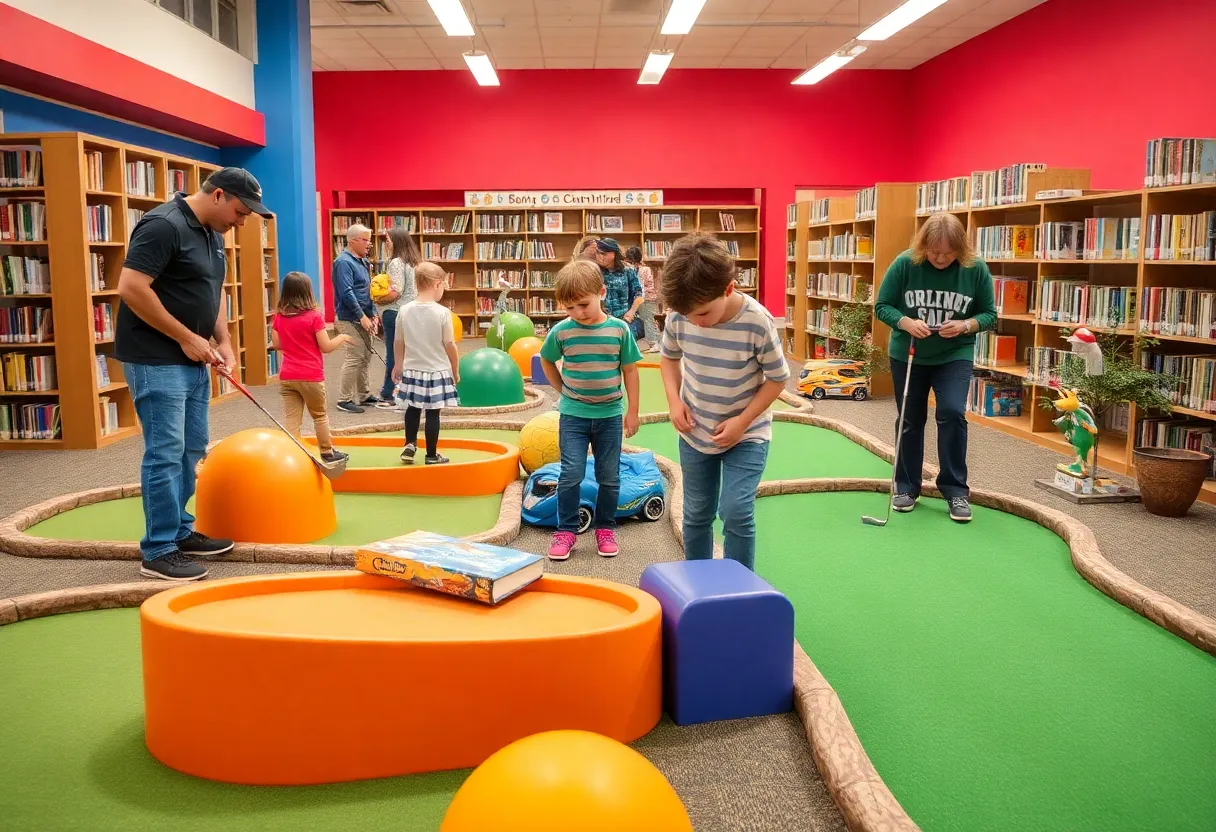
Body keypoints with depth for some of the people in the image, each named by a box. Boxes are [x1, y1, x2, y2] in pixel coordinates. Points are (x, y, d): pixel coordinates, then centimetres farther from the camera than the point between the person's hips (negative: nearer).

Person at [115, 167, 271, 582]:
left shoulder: (213, 234, 12)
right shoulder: (164, 225, -17)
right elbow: (131, 288, -24)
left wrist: (223, 342, 6)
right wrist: (186, 337, -20)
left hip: (192, 360, 9)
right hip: (156, 360, -9)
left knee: (191, 450, 14)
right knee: (165, 453, -7)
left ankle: (180, 531, 26)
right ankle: (159, 552, 2)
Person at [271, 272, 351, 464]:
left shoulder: (279, 316, 3)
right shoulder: (314, 316, -11)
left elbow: (277, 344, 12)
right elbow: (326, 347, -10)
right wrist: (342, 338, 7)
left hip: (287, 377, 3)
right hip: (311, 377, -3)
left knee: (291, 418, 2)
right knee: (320, 415, 14)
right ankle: (327, 452, 26)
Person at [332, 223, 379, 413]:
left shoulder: (362, 262, 14)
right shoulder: (344, 262, -14)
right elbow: (347, 293, -21)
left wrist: (373, 313, 9)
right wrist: (362, 316, -21)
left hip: (362, 318, 9)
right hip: (349, 319, -9)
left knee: (365, 357, 14)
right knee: (355, 358, -10)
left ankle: (363, 395, 24)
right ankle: (344, 399, -3)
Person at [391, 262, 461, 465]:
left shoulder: (405, 310, -3)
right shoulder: (442, 312, -14)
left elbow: (398, 342, 5)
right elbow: (450, 345, -11)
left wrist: (398, 365, 20)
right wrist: (455, 370, 2)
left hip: (412, 370, 4)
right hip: (437, 371, -4)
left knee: (413, 409, 21)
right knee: (432, 412, 4)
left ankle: (410, 445, 29)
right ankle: (432, 455, 13)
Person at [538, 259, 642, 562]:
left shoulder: (619, 329, -8)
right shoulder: (561, 332, -7)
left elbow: (629, 370, -1)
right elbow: (547, 361, 11)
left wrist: (632, 411, 0)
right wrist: (563, 390, 7)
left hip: (610, 415, 1)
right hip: (573, 414, -1)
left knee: (609, 477, 9)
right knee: (571, 474, -3)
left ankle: (605, 528, 23)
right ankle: (566, 530, 9)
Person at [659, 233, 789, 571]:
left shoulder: (758, 323, -25)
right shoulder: (678, 316, -15)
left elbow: (777, 378, -12)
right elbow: (668, 357, 6)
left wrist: (742, 421, -18)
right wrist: (674, 400, -9)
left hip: (746, 436, -3)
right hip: (695, 433, 4)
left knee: (736, 512, -13)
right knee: (696, 514, 13)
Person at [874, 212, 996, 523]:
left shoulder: (976, 269, -13)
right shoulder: (904, 264, -15)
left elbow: (989, 314, -3)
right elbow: (881, 306, -8)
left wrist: (965, 326, -23)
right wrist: (905, 323, -26)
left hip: (955, 355, 0)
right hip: (907, 355, 1)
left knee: (952, 413, -15)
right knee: (910, 420, 9)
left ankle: (955, 489, 0)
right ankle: (907, 486, 24)